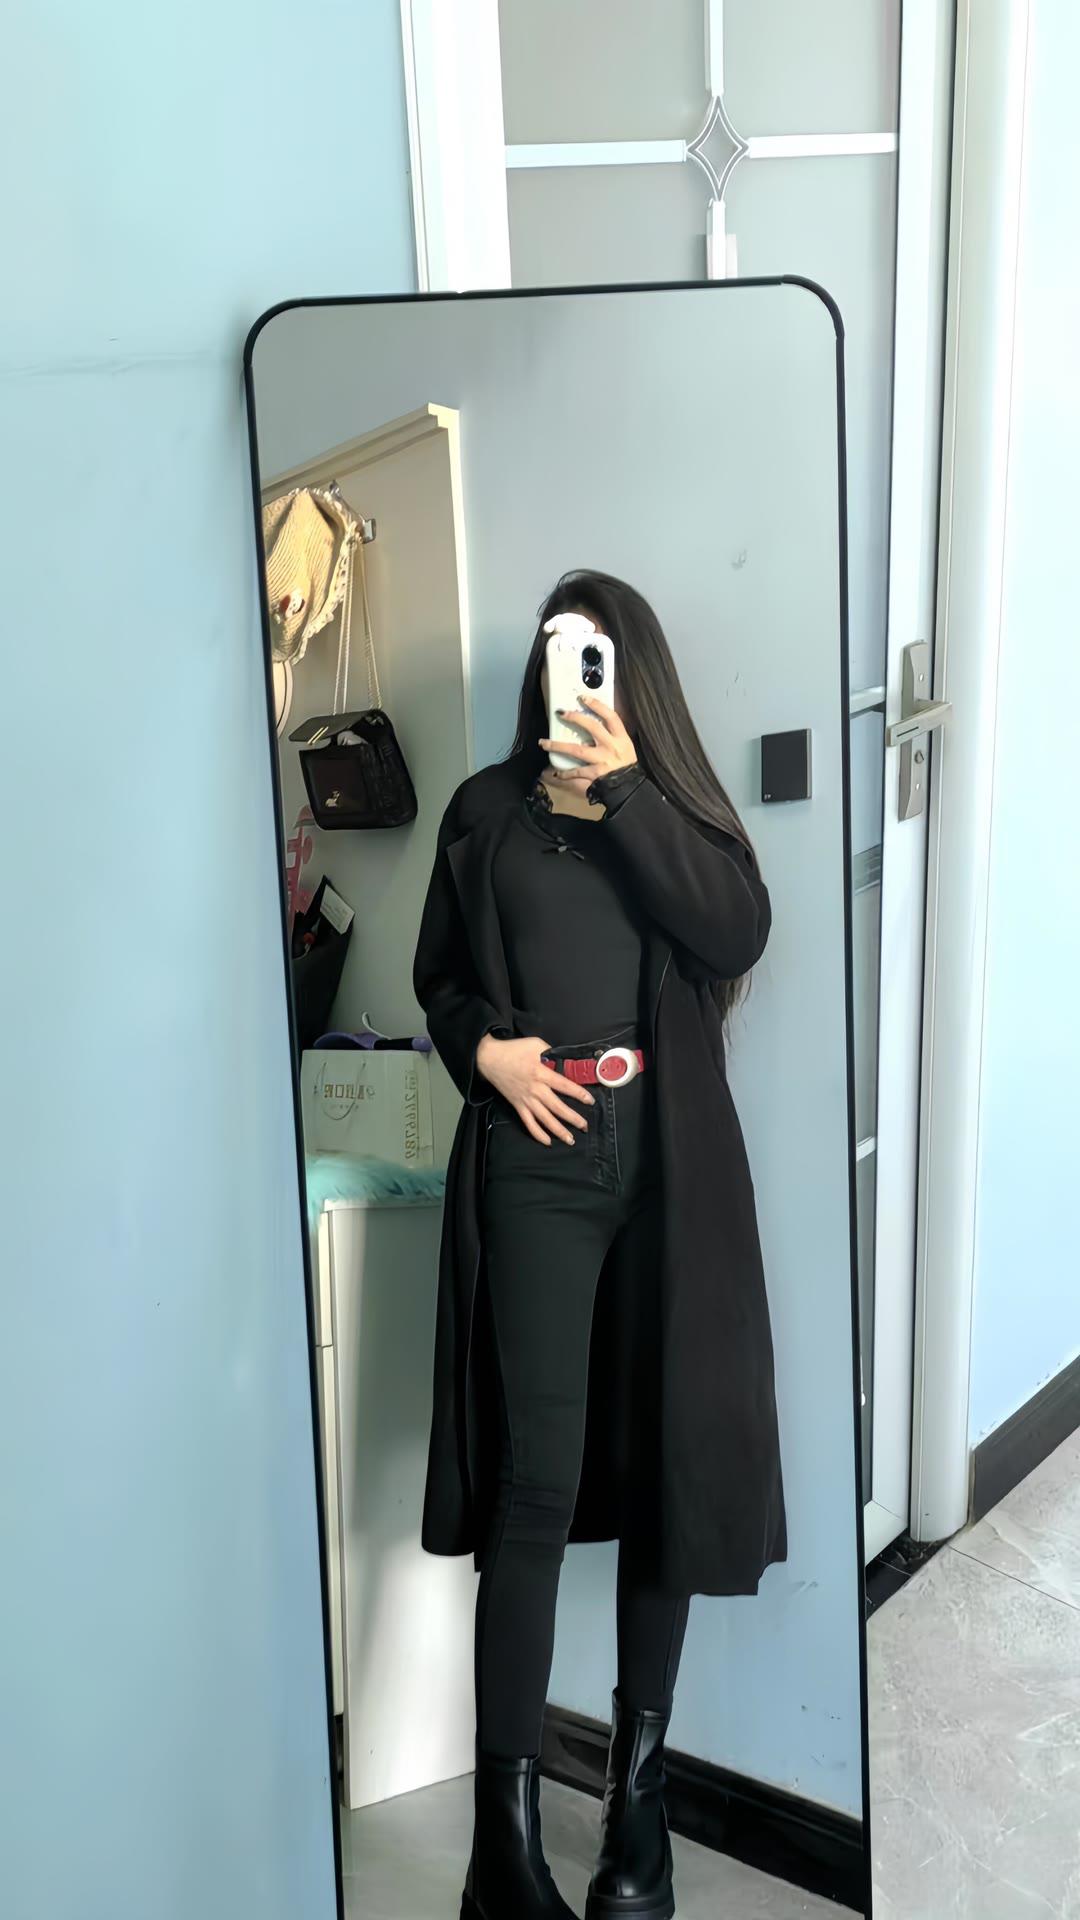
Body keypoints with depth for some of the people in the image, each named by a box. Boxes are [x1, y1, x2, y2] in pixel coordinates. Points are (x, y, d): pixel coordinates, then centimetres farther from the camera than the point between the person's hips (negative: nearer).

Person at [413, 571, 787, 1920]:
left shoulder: (675, 805, 12)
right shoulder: (488, 809, 13)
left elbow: (738, 931, -7)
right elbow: (439, 975, 14)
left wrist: (622, 784, -10)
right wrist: (487, 1052, -6)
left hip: (666, 1157, 1)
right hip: (535, 1151, -1)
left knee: (662, 1457, 5)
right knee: (537, 1479, -8)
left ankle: (639, 1785, 22)